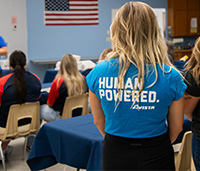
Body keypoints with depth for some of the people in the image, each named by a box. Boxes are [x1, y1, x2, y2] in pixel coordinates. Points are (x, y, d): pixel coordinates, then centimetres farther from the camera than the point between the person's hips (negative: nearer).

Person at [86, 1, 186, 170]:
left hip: (114, 154, 1)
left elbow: (99, 121, 1)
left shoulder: (98, 72, -11)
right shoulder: (170, 77, -15)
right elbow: (176, 127, -2)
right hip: (156, 156, -1)